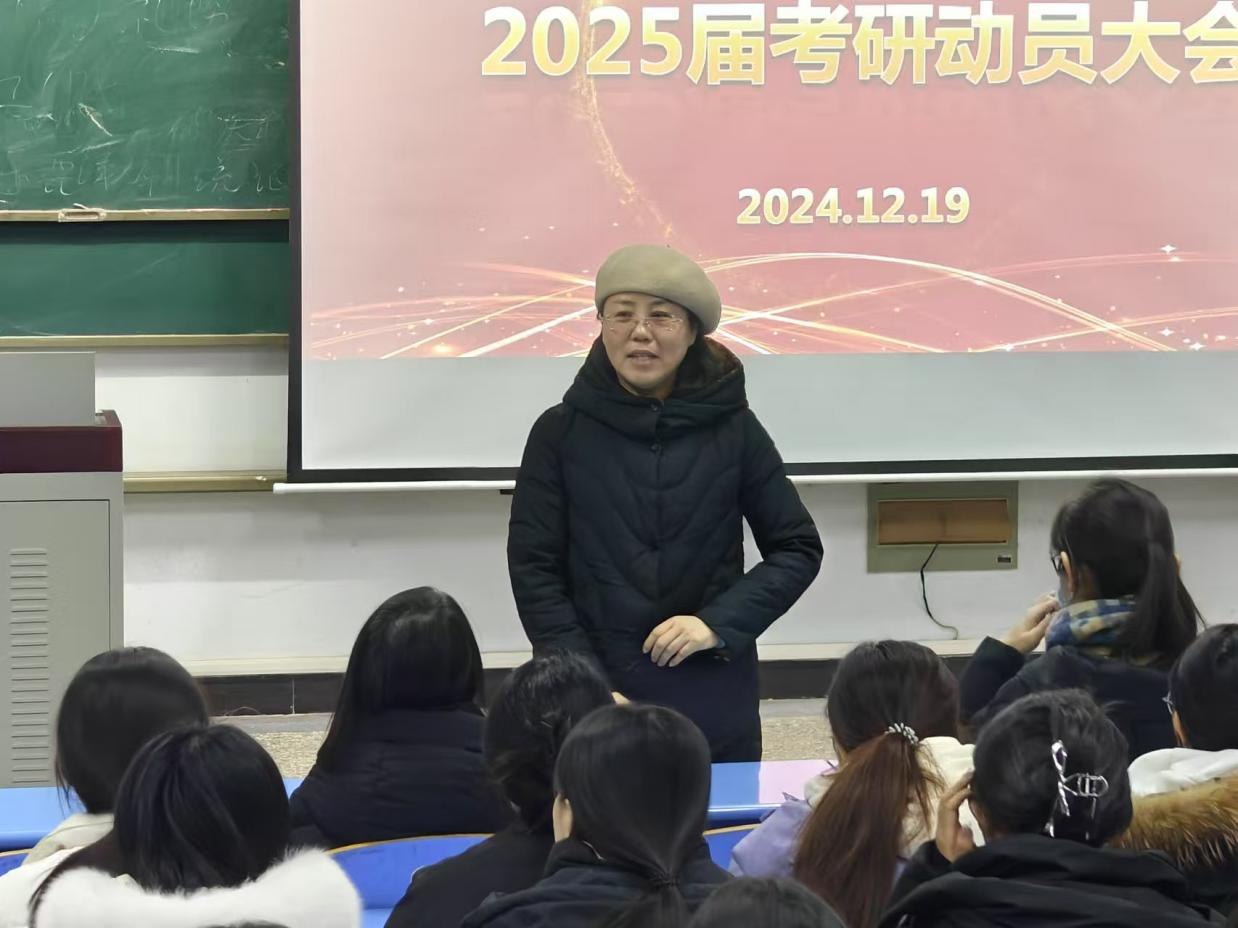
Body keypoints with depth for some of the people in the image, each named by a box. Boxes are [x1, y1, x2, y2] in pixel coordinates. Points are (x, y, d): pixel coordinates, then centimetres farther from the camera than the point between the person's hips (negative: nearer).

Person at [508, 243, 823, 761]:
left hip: (714, 704, 1)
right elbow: (533, 568, 0)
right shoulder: (561, 433, 1)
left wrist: (719, 623, -9)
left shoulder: (733, 430, 2)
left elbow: (799, 549, 7)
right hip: (597, 701, -1)